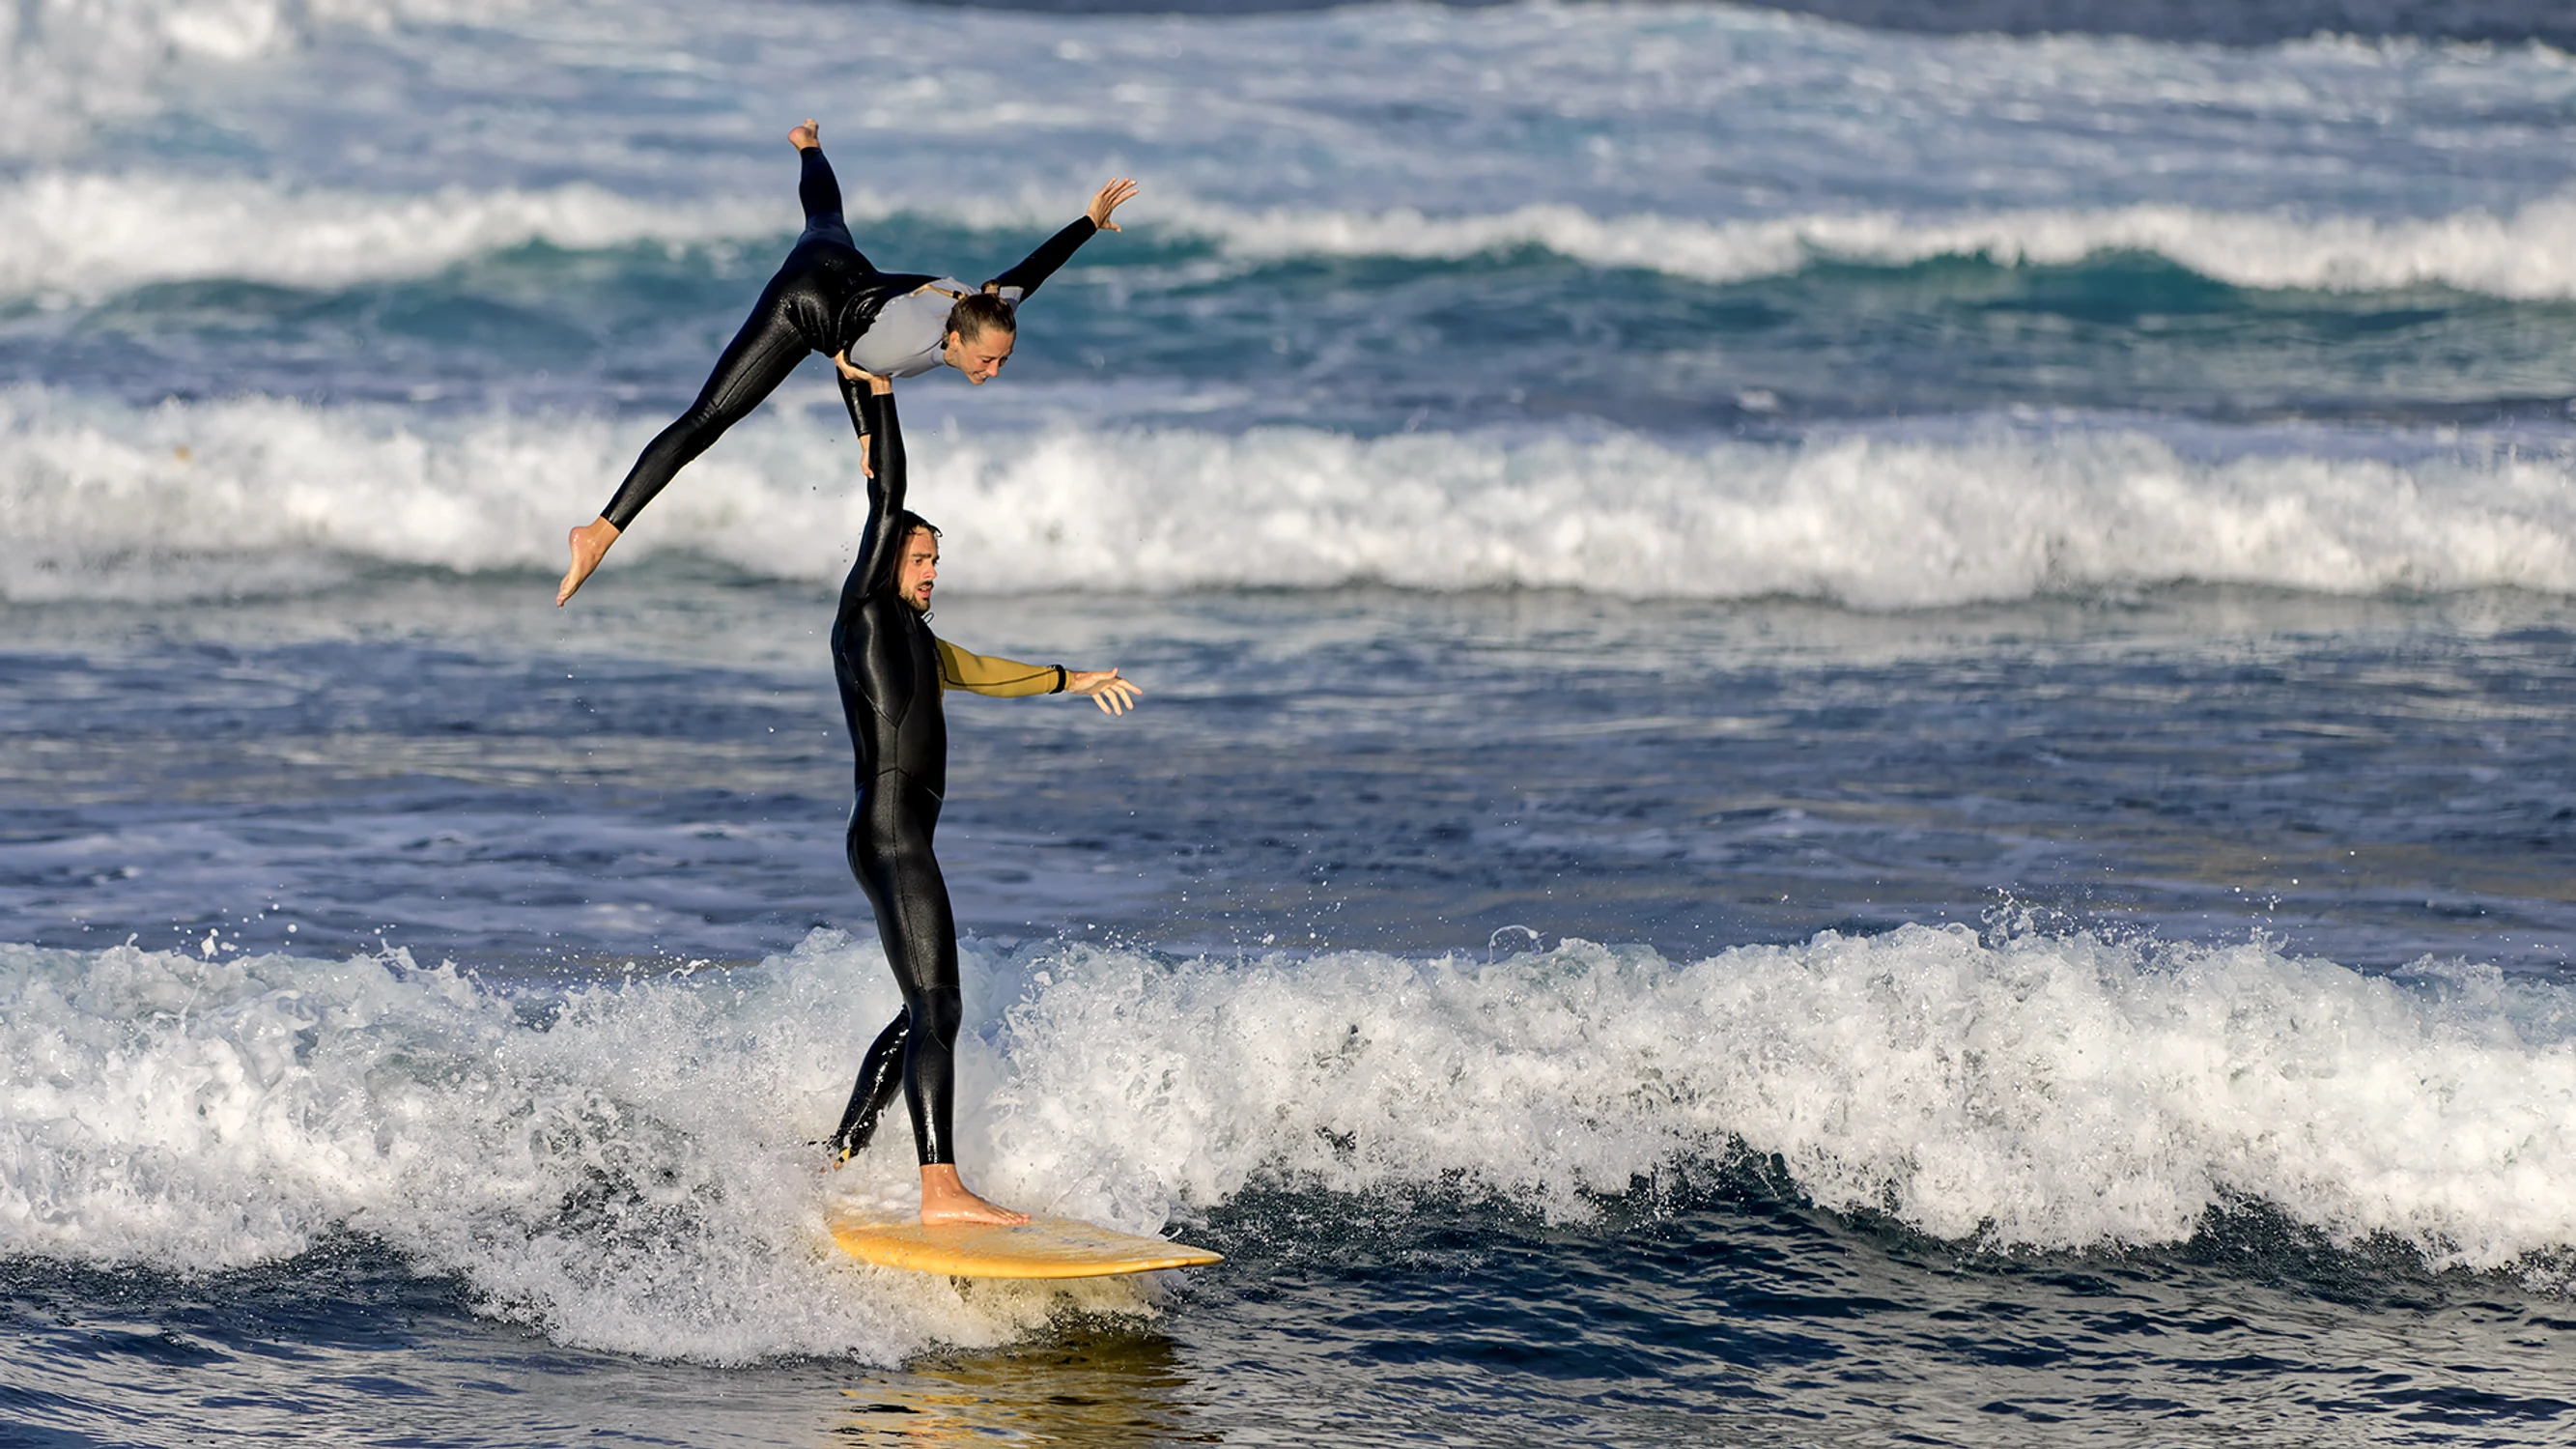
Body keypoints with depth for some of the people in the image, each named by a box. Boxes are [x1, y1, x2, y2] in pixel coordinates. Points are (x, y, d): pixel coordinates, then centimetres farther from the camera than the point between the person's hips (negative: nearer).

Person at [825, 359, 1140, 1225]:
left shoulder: (913, 639, 22)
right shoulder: (865, 611, -2)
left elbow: (980, 673, 37)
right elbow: (888, 502, -9)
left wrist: (1072, 681, 48)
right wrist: (873, 393, -5)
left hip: (908, 844, 10)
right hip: (887, 836, -10)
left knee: (922, 1016, 15)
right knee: (936, 1008, -16)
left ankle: (838, 1162, 20)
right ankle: (940, 1190, -22)